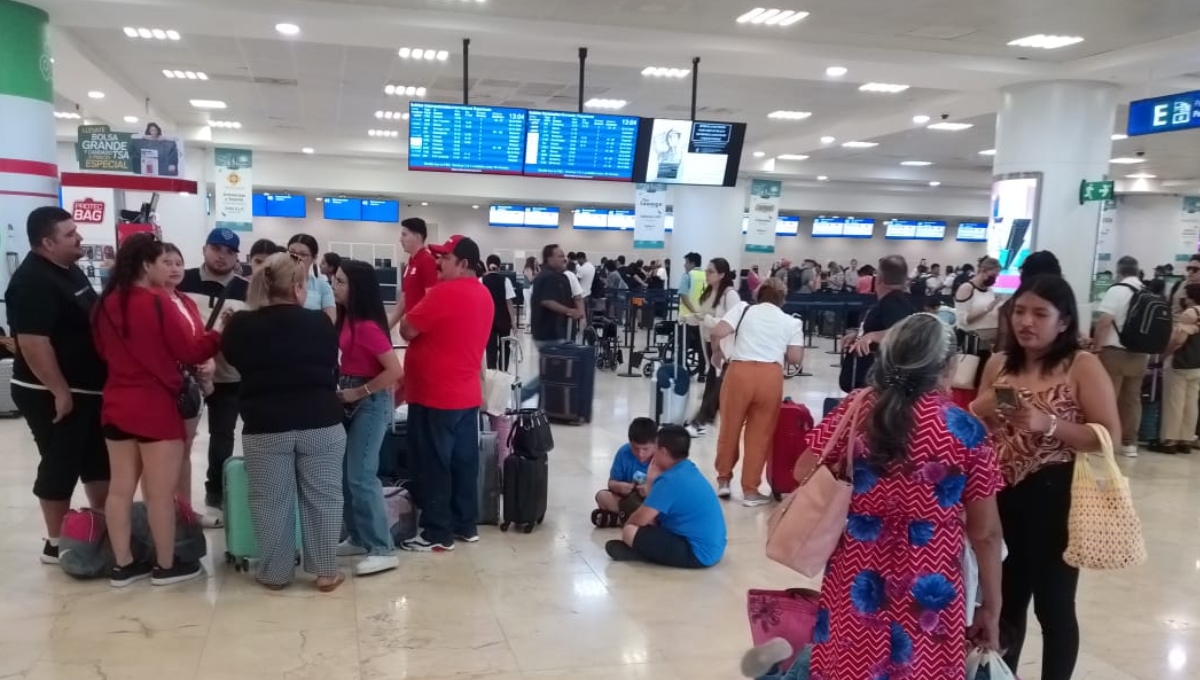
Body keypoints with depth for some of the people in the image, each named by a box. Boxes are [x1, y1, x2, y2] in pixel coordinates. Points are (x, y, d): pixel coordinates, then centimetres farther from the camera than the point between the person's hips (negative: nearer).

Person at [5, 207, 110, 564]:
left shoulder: (70, 271, 10)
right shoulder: (32, 282, -20)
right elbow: (32, 343, -26)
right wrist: (60, 392, -24)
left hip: (88, 387, 9)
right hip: (54, 394, -9)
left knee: (99, 460, 17)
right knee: (61, 466, 2)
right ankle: (56, 543, 15)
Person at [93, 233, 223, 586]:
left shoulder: (107, 304, 4)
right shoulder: (157, 303, -16)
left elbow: (104, 351, 17)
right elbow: (190, 352, -11)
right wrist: (220, 333, 2)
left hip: (116, 405, 7)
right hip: (156, 406, -7)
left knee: (120, 487, 12)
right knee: (161, 492, 4)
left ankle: (123, 565, 21)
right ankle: (166, 566, 15)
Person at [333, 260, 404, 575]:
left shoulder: (367, 326, -20)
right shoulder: (347, 318, 6)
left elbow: (395, 371, -25)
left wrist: (359, 392, -17)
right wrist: (344, 390, -1)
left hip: (370, 402, -9)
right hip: (350, 399, 9)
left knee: (361, 477, -6)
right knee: (346, 474, 14)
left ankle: (383, 550, 2)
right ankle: (357, 538, 27)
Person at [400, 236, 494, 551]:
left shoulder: (444, 292, -18)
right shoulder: (483, 294, 10)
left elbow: (407, 331, -14)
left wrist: (424, 304, 2)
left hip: (435, 395, -9)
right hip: (467, 393, 9)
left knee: (434, 465, 0)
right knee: (464, 461, 13)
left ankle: (438, 534, 8)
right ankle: (466, 524, 22)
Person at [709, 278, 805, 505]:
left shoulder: (743, 309, 10)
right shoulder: (791, 322, 13)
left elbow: (717, 332, -2)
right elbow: (796, 358, 5)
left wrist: (717, 353, 15)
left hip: (740, 371, 0)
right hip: (771, 376, 0)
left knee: (730, 427, 14)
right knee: (760, 434, 8)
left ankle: (723, 480, 26)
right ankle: (750, 490, 13)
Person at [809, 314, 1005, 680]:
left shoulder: (855, 409, -6)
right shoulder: (964, 430, -10)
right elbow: (985, 534, -5)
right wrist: (991, 607, 7)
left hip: (854, 590, 2)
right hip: (927, 603, -2)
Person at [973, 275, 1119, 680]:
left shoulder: (1083, 366, -8)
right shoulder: (998, 364, 5)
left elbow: (1110, 436, -13)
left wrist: (1048, 424, -24)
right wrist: (982, 411, -8)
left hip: (1055, 498, -4)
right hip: (1002, 496, 5)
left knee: (1053, 605, 6)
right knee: (1005, 599, 18)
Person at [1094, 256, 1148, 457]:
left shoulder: (1117, 290, -10)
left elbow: (1104, 322, -17)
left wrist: (1097, 345, -6)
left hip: (1115, 352, -6)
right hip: (1140, 354, 6)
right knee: (1132, 399, 11)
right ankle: (1130, 443, 15)